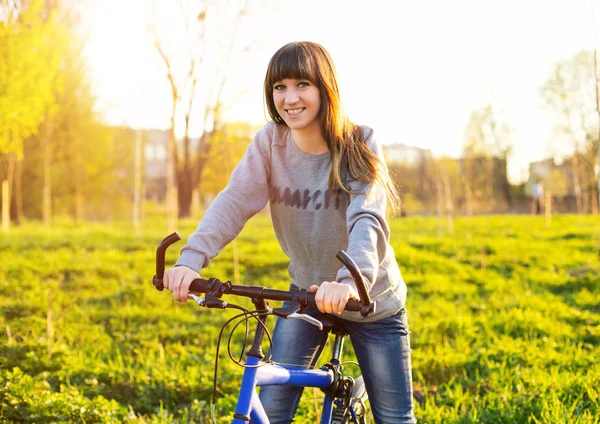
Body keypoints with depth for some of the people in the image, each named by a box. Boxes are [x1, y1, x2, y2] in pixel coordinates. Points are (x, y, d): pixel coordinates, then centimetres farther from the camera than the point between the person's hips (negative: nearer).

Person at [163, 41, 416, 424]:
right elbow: (234, 201, -22)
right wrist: (191, 259, -40)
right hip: (307, 294, 2)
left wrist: (351, 280, -52)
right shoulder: (270, 143, -11)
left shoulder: (360, 147, -18)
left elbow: (367, 219, -32)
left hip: (371, 300, -2)